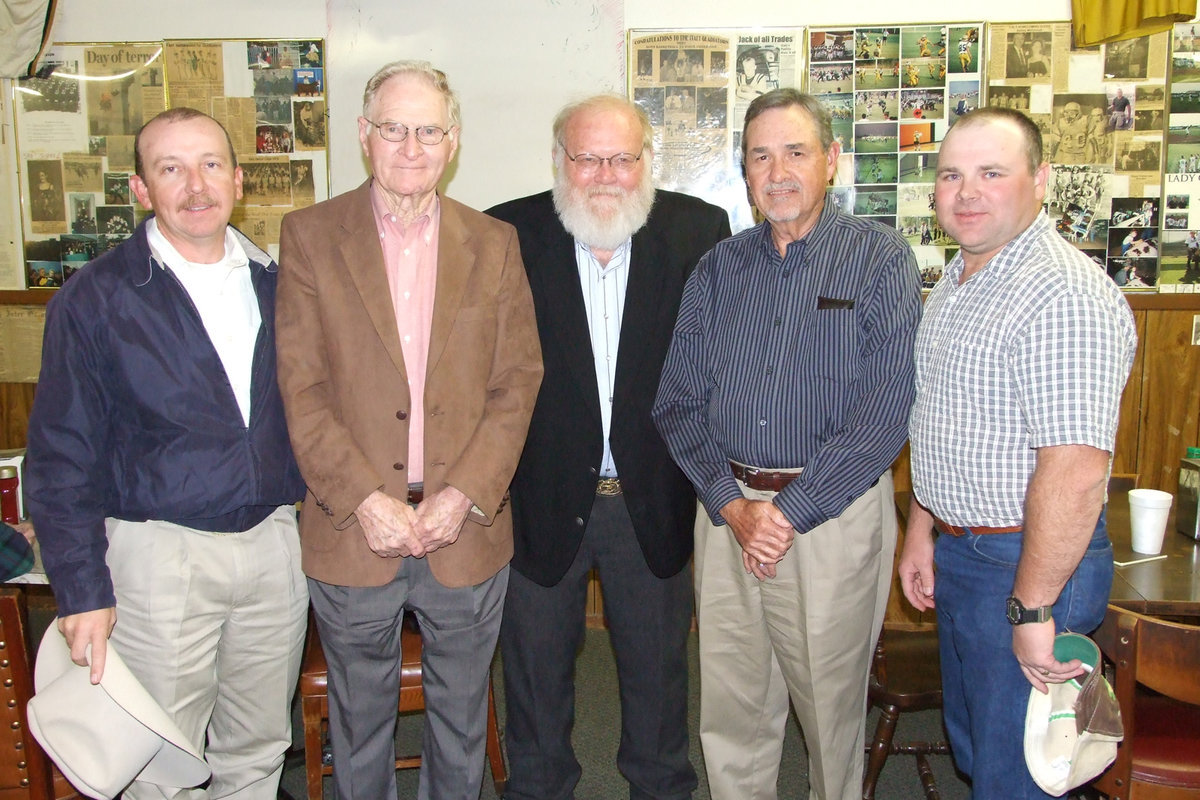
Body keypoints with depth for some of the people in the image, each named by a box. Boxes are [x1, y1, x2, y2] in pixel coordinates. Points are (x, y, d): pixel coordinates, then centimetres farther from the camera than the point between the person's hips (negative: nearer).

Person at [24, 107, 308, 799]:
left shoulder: (273, 284, 6)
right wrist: (82, 590, -8)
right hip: (161, 554, -3)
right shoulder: (96, 299, -6)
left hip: (274, 542, 4)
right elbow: (62, 460, -5)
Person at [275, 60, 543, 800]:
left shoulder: (495, 244, 4)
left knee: (462, 715, 19)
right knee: (360, 718, 17)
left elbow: (518, 383, 0)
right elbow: (300, 389, -6)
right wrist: (365, 500, -14)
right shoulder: (310, 235, -1)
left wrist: (463, 497, -11)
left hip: (467, 528, 1)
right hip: (354, 531, -1)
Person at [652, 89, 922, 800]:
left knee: (831, 706, 11)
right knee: (730, 706, 12)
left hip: (833, 513, -3)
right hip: (728, 509, 4)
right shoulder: (720, 267, 8)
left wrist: (790, 512, -15)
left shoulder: (880, 258, -4)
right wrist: (732, 507, -9)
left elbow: (885, 412, -13)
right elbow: (678, 401, 4)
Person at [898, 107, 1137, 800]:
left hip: (1029, 561, -9)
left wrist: (1032, 610, -24)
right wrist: (922, 529, 15)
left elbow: (1075, 474, -28)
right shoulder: (957, 282, 9)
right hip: (957, 554, 9)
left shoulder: (1066, 296, -24)